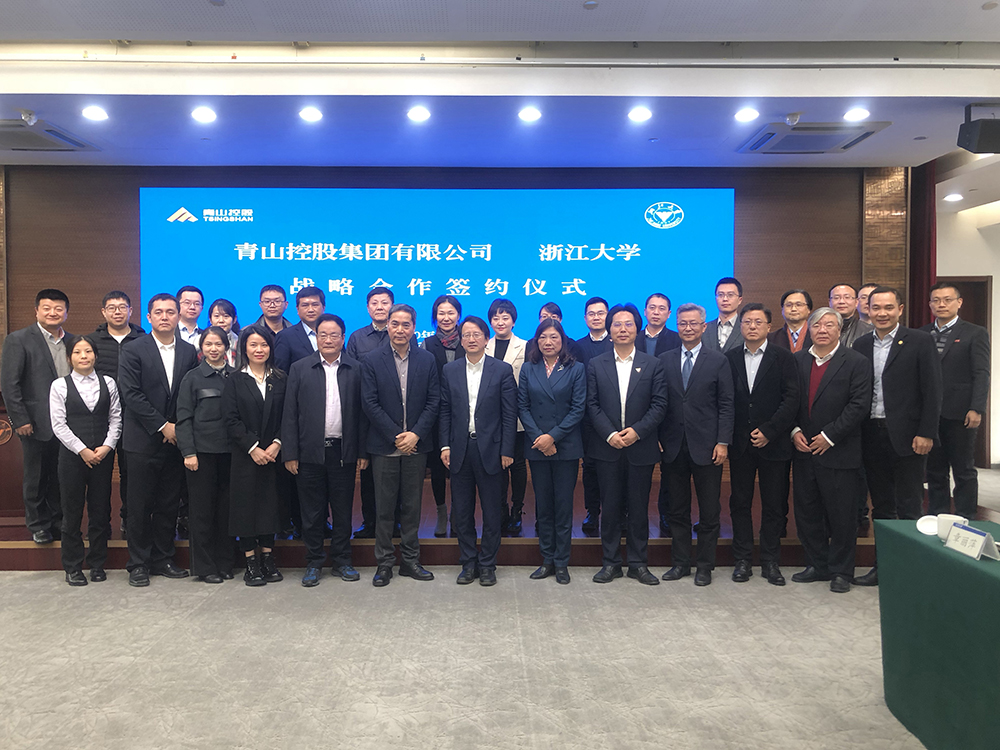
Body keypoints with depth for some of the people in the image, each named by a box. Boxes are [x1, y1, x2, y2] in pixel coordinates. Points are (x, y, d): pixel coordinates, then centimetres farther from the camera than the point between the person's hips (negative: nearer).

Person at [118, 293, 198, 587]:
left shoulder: (189, 352, 7)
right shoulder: (133, 350, -3)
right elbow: (131, 394, -10)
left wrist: (180, 427, -5)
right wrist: (162, 426, -12)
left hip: (175, 439, 3)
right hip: (143, 441, -3)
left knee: (169, 504, 9)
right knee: (140, 505, 4)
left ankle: (163, 559, 21)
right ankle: (139, 563, 15)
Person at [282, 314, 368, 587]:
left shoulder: (356, 369, 4)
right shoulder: (300, 369, 5)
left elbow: (362, 413, 3)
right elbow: (290, 414, 2)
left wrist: (363, 452, -1)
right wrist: (290, 453, -3)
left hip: (344, 451, 0)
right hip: (311, 451, 0)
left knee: (343, 510, 8)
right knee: (312, 511, 7)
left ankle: (342, 561, 21)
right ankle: (314, 563, 20)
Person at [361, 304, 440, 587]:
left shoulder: (427, 360, 4)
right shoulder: (372, 361, 0)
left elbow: (434, 401, 1)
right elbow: (369, 403, -6)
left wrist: (415, 434, -11)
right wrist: (396, 436, -11)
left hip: (416, 445, 1)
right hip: (384, 446, -1)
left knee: (412, 506, 10)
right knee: (384, 508, 5)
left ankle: (410, 560, 21)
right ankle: (384, 563, 17)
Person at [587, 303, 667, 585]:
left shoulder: (653, 365, 4)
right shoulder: (595, 365, 5)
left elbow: (659, 404, -2)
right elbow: (592, 405, 0)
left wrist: (637, 431, -14)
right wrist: (610, 434, -12)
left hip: (640, 447, 0)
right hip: (607, 448, 0)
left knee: (639, 507, 7)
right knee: (610, 506, 7)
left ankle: (638, 563, 19)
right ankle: (610, 562, 18)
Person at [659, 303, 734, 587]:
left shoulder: (719, 361, 2)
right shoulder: (664, 361, 7)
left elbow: (726, 405, -1)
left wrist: (723, 442, -9)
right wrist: (658, 442, 1)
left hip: (706, 447, -2)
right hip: (673, 447, 2)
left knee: (709, 512, 6)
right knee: (677, 510, 11)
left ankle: (705, 566, 19)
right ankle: (680, 562, 23)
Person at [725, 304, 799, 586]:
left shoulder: (783, 358, 1)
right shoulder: (730, 358, 7)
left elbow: (791, 400, -7)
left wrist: (769, 431, -14)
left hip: (773, 444, -1)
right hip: (740, 444, 2)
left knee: (774, 505, 6)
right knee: (740, 503, 7)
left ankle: (770, 562, 17)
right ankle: (742, 560, 17)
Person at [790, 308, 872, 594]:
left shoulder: (856, 362, -4)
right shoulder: (797, 361, 9)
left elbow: (859, 405, -10)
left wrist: (829, 435, -14)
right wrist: (795, 430, -5)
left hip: (838, 452, -4)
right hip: (804, 450, 4)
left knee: (841, 515, 4)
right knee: (807, 513, 11)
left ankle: (841, 571, 18)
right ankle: (817, 565, 25)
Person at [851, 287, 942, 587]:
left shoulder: (920, 342, -3)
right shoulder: (861, 345, 9)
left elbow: (932, 391, -7)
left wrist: (926, 434, -12)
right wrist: (858, 433, 3)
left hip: (905, 436, -4)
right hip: (871, 436, 4)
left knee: (908, 507, 3)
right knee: (881, 506, 13)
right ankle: (882, 565, 22)